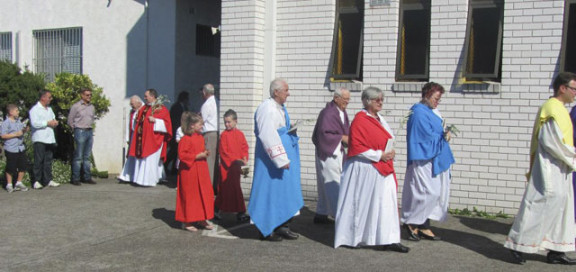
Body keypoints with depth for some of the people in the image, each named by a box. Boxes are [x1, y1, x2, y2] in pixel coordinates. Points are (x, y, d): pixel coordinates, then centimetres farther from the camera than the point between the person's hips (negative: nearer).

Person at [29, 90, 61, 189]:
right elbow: (35, 123, -17)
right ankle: (37, 181, -3)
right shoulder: (35, 109, -6)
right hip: (39, 139, -7)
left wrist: (55, 122, 5)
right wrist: (48, 123, -13)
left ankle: (48, 180, 12)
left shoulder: (49, 109, 19)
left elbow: (54, 119, 28)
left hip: (49, 139, 7)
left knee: (48, 161, 8)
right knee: (39, 160, -6)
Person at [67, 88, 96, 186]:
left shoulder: (91, 107, 13)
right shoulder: (76, 106, -4)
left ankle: (87, 177, 12)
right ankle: (75, 178, -3)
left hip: (89, 132, 6)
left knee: (87, 156, 9)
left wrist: (90, 127, 13)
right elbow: (70, 120, 0)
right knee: (78, 157, -6)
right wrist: (75, 129, 5)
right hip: (80, 132, -6)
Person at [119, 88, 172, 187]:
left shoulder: (162, 109, -3)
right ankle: (140, 179, 13)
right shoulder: (144, 108, 17)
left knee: (150, 159, -7)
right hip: (142, 138, 7)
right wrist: (137, 121, 10)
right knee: (140, 158, 6)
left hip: (153, 139, -7)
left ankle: (149, 180, -1)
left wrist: (155, 120, -18)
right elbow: (138, 119, 30)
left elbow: (167, 123, -10)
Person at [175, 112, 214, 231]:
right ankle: (187, 222, 11)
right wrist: (197, 156, -21)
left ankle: (201, 220, 22)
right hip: (189, 172, -8)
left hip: (201, 171, 8)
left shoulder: (200, 137, 11)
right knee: (190, 196, 0)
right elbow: (182, 155, -21)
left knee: (204, 194, 10)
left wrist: (205, 153, 4)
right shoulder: (186, 139, -16)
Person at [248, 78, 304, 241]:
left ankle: (282, 226, 22)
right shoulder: (267, 109, -18)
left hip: (282, 158, 10)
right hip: (270, 160, -10)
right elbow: (268, 136, -25)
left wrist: (290, 132, 8)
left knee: (283, 191, 13)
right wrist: (281, 159, -26)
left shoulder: (280, 108, 13)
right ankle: (266, 230, 9)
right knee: (270, 191, -2)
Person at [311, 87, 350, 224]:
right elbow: (324, 133, -22)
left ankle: (321, 214, 22)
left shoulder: (342, 112, 11)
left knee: (327, 185, 14)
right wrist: (342, 138, -18)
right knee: (333, 184, -6)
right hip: (328, 153, -9)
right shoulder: (328, 113, -17)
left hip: (337, 152, 9)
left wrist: (348, 138, -1)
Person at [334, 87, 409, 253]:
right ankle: (351, 238, 16)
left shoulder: (379, 119, 15)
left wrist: (389, 153, 6)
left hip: (382, 170, 8)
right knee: (361, 204, 2)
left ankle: (388, 240, 9)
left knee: (386, 204, 4)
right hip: (364, 170, -8)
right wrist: (379, 155, -18)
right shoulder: (360, 120, -11)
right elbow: (357, 147, -16)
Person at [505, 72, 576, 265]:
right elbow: (552, 142, -21)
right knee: (539, 205, -6)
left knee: (560, 207, 11)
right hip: (549, 170, -10)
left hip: (559, 170, 10)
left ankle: (556, 251, 17)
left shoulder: (559, 109, 16)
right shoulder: (552, 109, -16)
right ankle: (518, 244, 4)